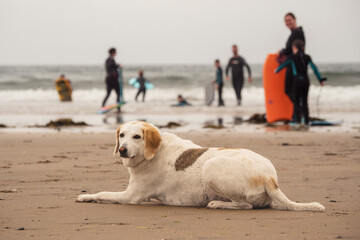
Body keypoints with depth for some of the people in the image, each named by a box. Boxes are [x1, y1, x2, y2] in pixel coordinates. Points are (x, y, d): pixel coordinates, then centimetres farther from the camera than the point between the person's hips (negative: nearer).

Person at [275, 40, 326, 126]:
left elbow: (283, 65, 9)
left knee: (296, 102, 0)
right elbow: (314, 68, 1)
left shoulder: (292, 57, -1)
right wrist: (320, 79, 1)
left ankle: (298, 120, -12)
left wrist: (277, 70, 28)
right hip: (306, 81, 4)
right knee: (304, 101, 12)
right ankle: (306, 121, 9)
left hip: (297, 81, -4)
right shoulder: (307, 57, 7)